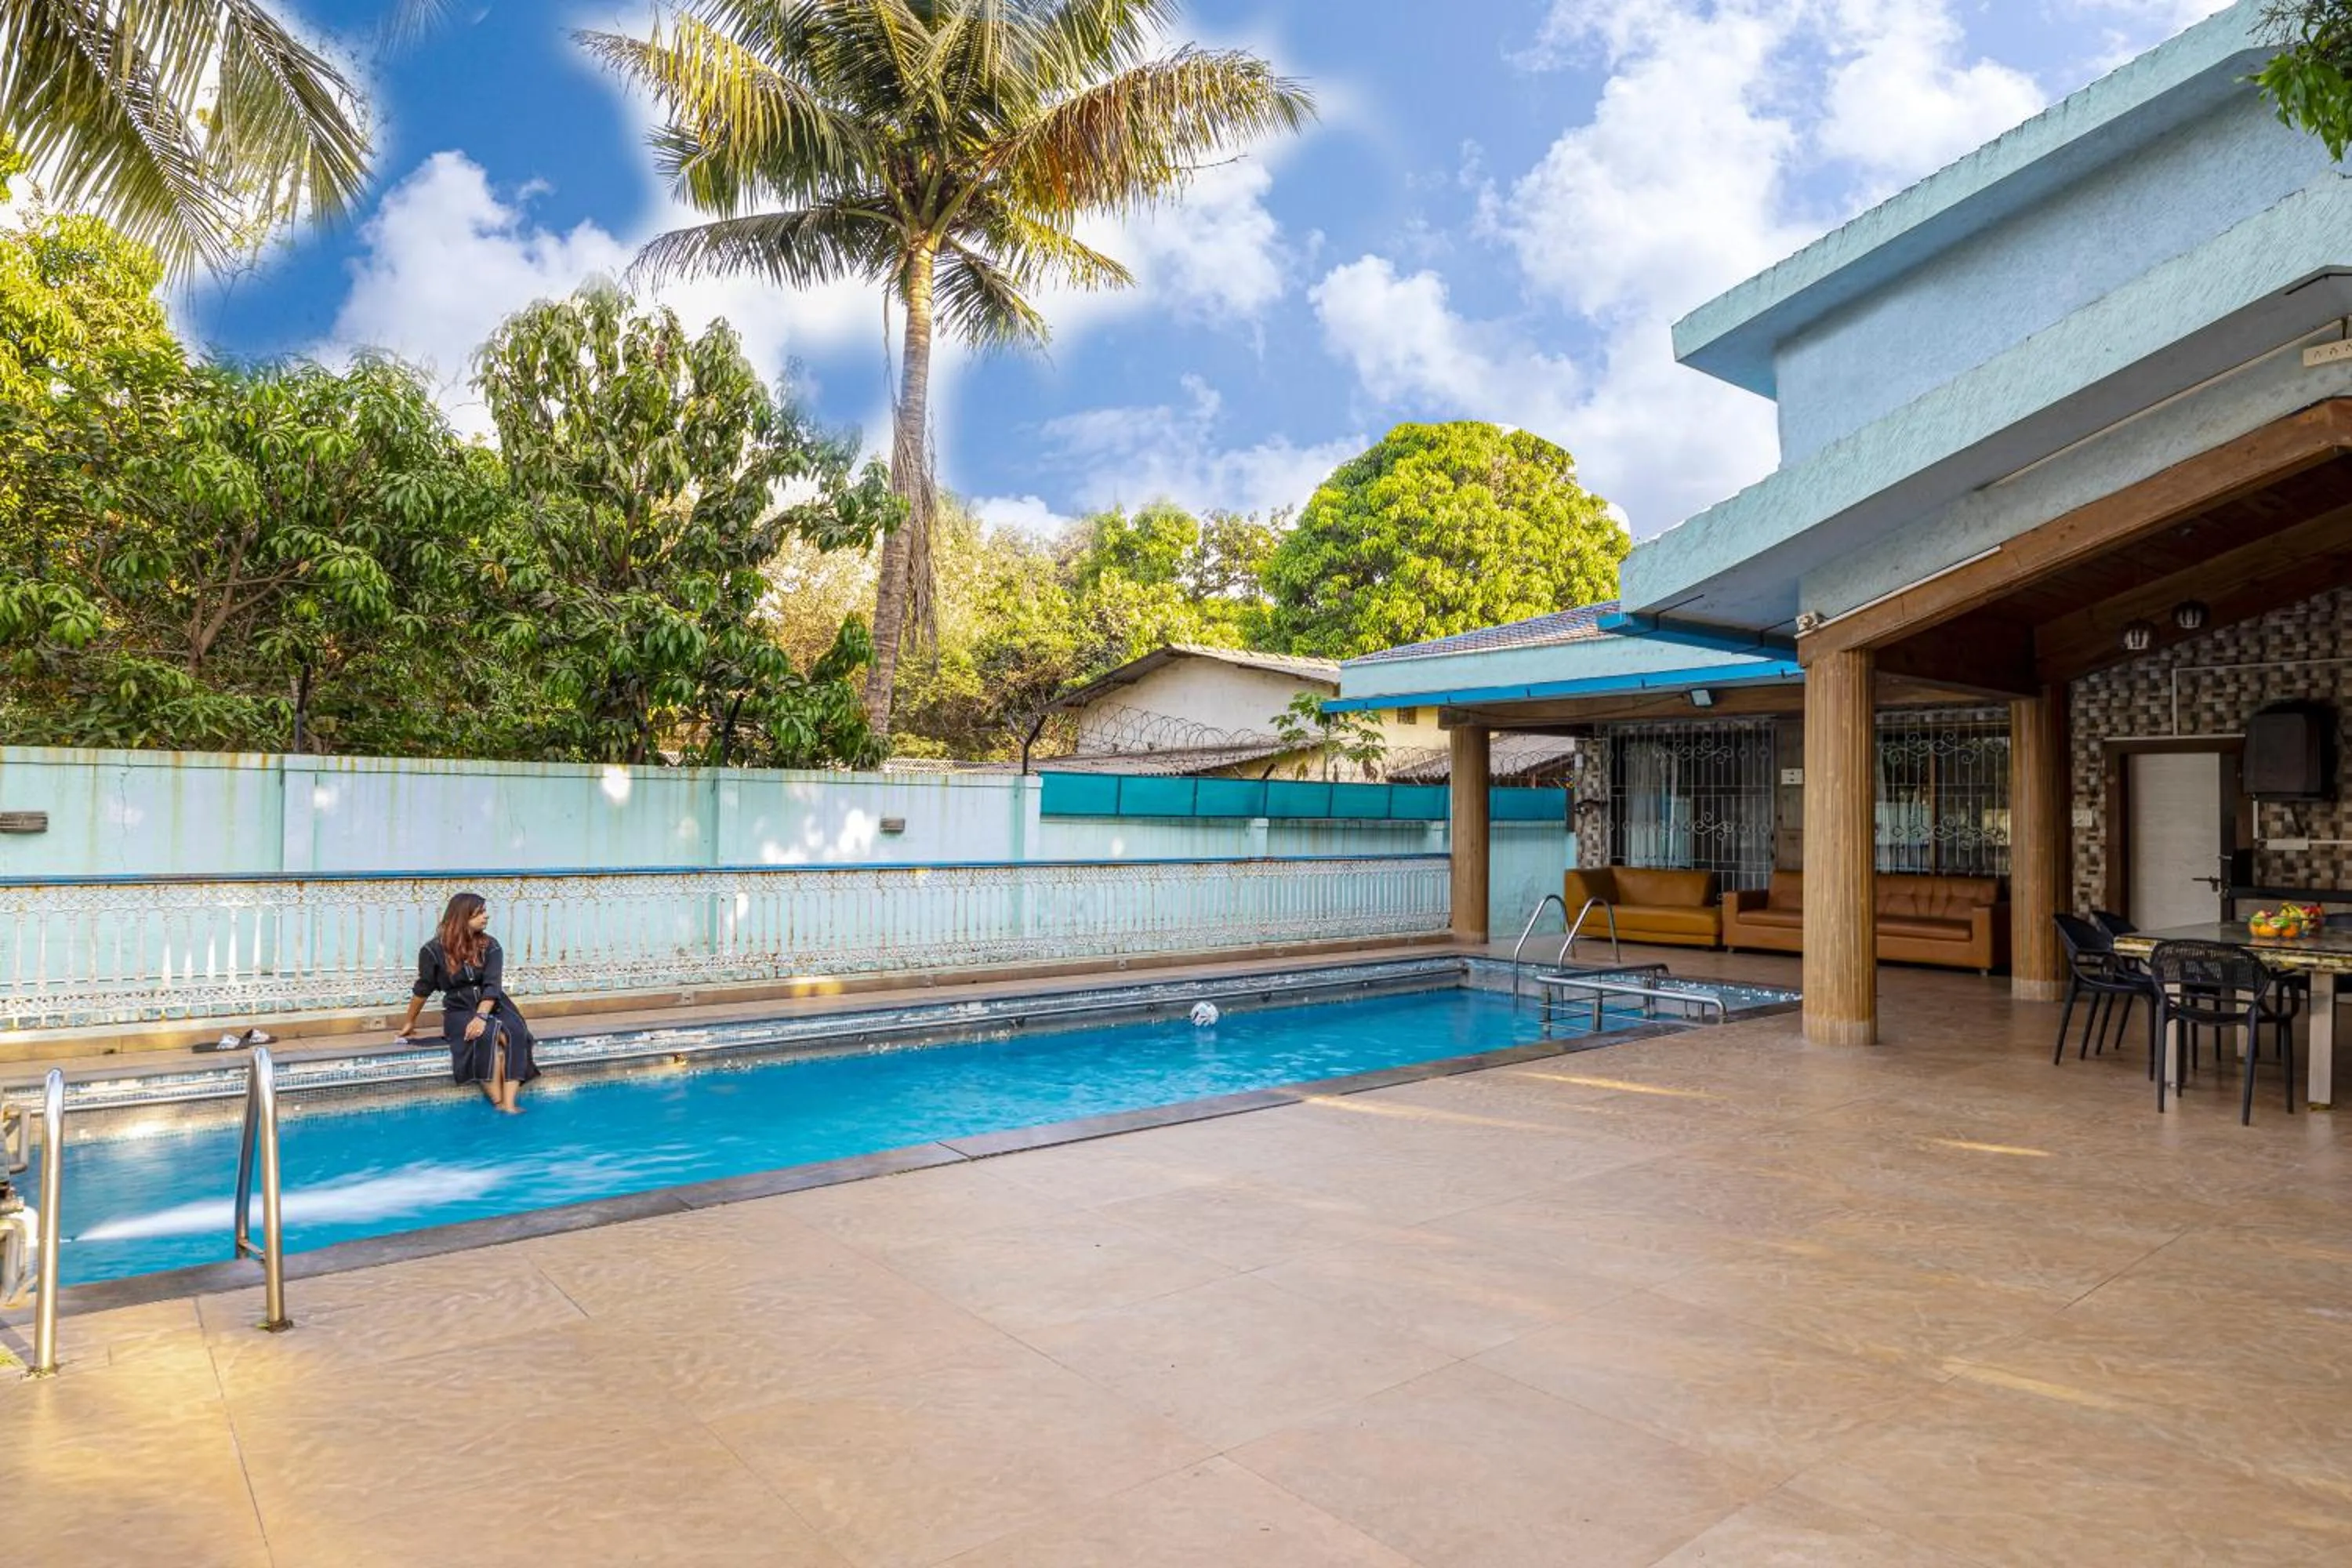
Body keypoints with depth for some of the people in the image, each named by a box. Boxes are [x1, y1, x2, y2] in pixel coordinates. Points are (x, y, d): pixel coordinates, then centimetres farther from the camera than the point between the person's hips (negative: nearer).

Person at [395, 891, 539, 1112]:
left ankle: (509, 1104, -39)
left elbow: (492, 985, -11)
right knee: (487, 1035, -36)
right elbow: (423, 988, 7)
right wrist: (409, 1022, 18)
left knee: (516, 1033, -31)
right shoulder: (434, 950, -5)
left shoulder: (490, 946, 0)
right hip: (459, 1011, -2)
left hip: (493, 1006, 2)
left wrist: (482, 1016, -27)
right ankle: (498, 1104, -34)